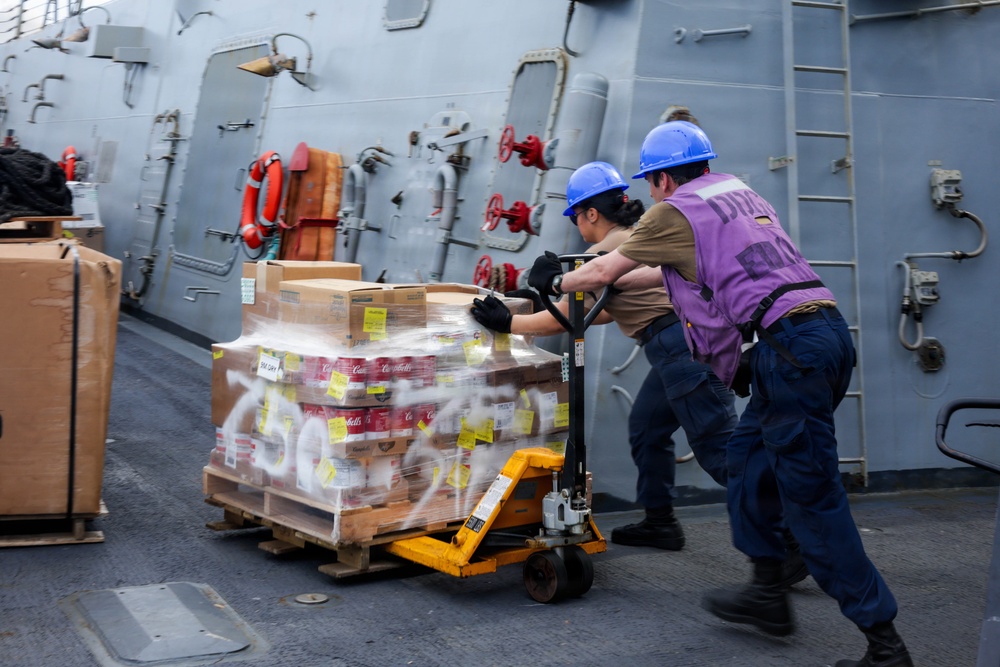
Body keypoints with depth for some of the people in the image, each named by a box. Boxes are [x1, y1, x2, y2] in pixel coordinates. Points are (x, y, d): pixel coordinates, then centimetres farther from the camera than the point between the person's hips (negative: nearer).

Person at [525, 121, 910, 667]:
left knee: (812, 498, -6)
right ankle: (767, 591, 28)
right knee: (749, 455, 21)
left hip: (789, 346, -9)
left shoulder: (674, 212, 2)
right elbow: (676, 270, 38)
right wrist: (613, 284, 47)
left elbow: (604, 271, 15)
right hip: (826, 329, 9)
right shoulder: (739, 194, 26)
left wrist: (557, 282, 34)